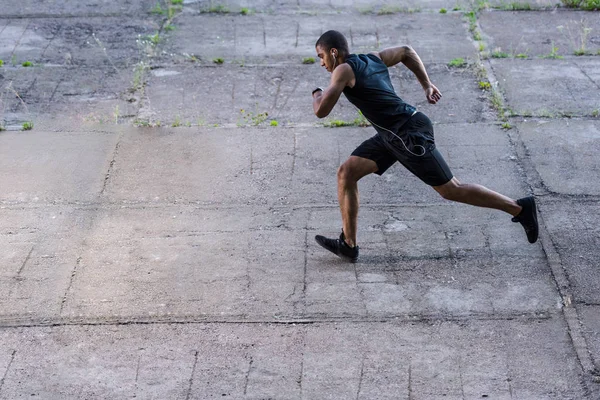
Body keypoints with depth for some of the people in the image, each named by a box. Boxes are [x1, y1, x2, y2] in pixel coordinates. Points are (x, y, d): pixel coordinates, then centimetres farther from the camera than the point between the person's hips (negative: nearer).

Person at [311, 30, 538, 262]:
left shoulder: (344, 70, -14)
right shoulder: (372, 58, 13)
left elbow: (321, 111, -19)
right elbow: (406, 51, 28)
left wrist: (317, 94, 5)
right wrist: (427, 85, 27)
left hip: (410, 135, -10)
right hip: (393, 135, 10)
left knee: (450, 190, -1)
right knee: (346, 173, 3)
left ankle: (520, 209, 10)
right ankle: (348, 244, 5)